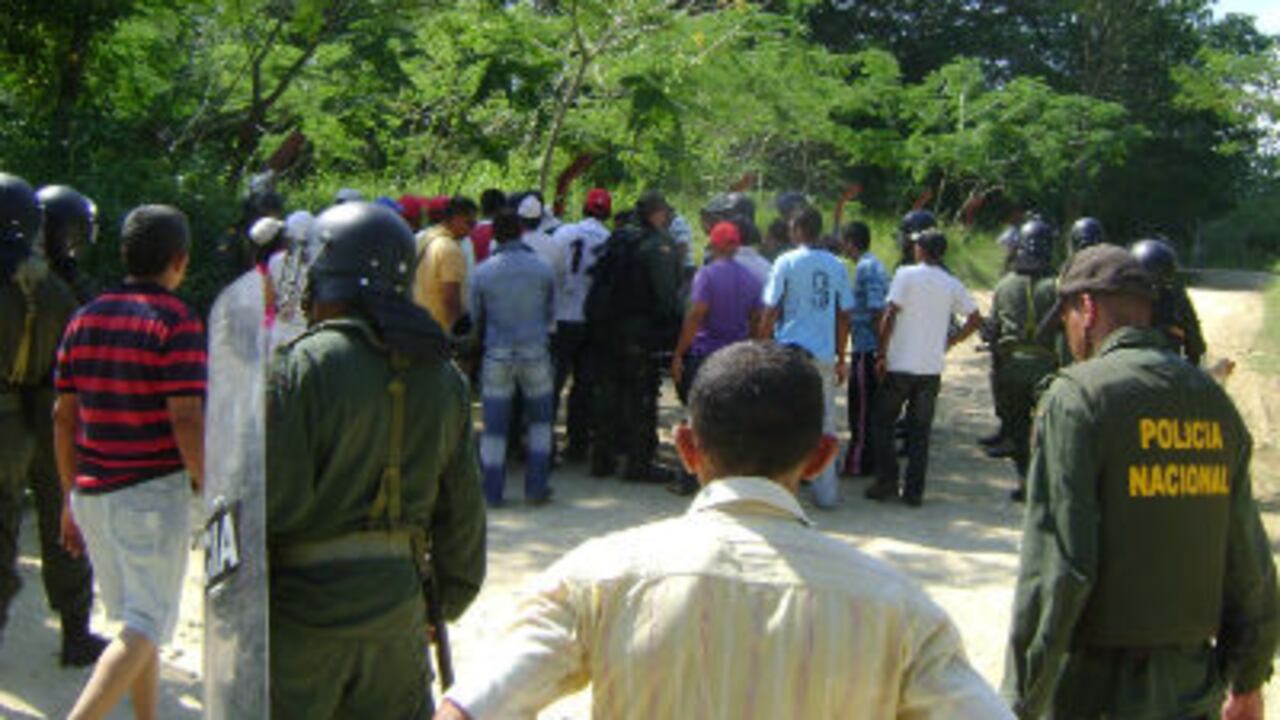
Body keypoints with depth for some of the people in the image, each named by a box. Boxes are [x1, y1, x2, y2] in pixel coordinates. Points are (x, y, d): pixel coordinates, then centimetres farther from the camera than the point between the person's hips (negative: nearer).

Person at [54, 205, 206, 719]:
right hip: (155, 492, -7)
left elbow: (63, 416, 10)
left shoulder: (85, 320, 8)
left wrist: (71, 498, 17)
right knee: (144, 628, -1)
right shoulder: (177, 324, -12)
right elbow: (186, 422, -19)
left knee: (132, 619, 19)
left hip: (92, 495, 7)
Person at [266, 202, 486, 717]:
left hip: (307, 603, -5)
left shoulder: (302, 367, -15)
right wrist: (453, 595, 20)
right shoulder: (442, 377, 5)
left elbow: (272, 498, -17)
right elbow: (462, 506, 9)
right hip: (398, 604, 5)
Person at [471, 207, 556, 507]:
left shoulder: (483, 271, -2)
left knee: (495, 424, 6)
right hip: (535, 352, 0)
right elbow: (550, 312, 9)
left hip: (497, 354, 0)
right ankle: (535, 488, 11)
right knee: (540, 420, 14)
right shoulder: (542, 268, -1)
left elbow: (476, 316, 8)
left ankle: (492, 493, 9)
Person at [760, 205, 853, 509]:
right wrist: (841, 358, 16)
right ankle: (826, 492, 12)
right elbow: (844, 315, 9)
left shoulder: (786, 262, -4)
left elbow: (771, 311, -5)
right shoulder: (837, 266, 6)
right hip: (824, 355, 3)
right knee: (824, 423, 9)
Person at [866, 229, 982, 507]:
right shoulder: (952, 284, 6)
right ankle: (914, 491, 9)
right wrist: (949, 342, 11)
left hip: (900, 364, -3)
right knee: (920, 430, 9)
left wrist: (882, 354, -6)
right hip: (932, 367, 4)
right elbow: (975, 318, 5)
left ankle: (887, 481, 5)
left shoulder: (906, 274, -7)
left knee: (883, 423, 11)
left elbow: (889, 315, -11)